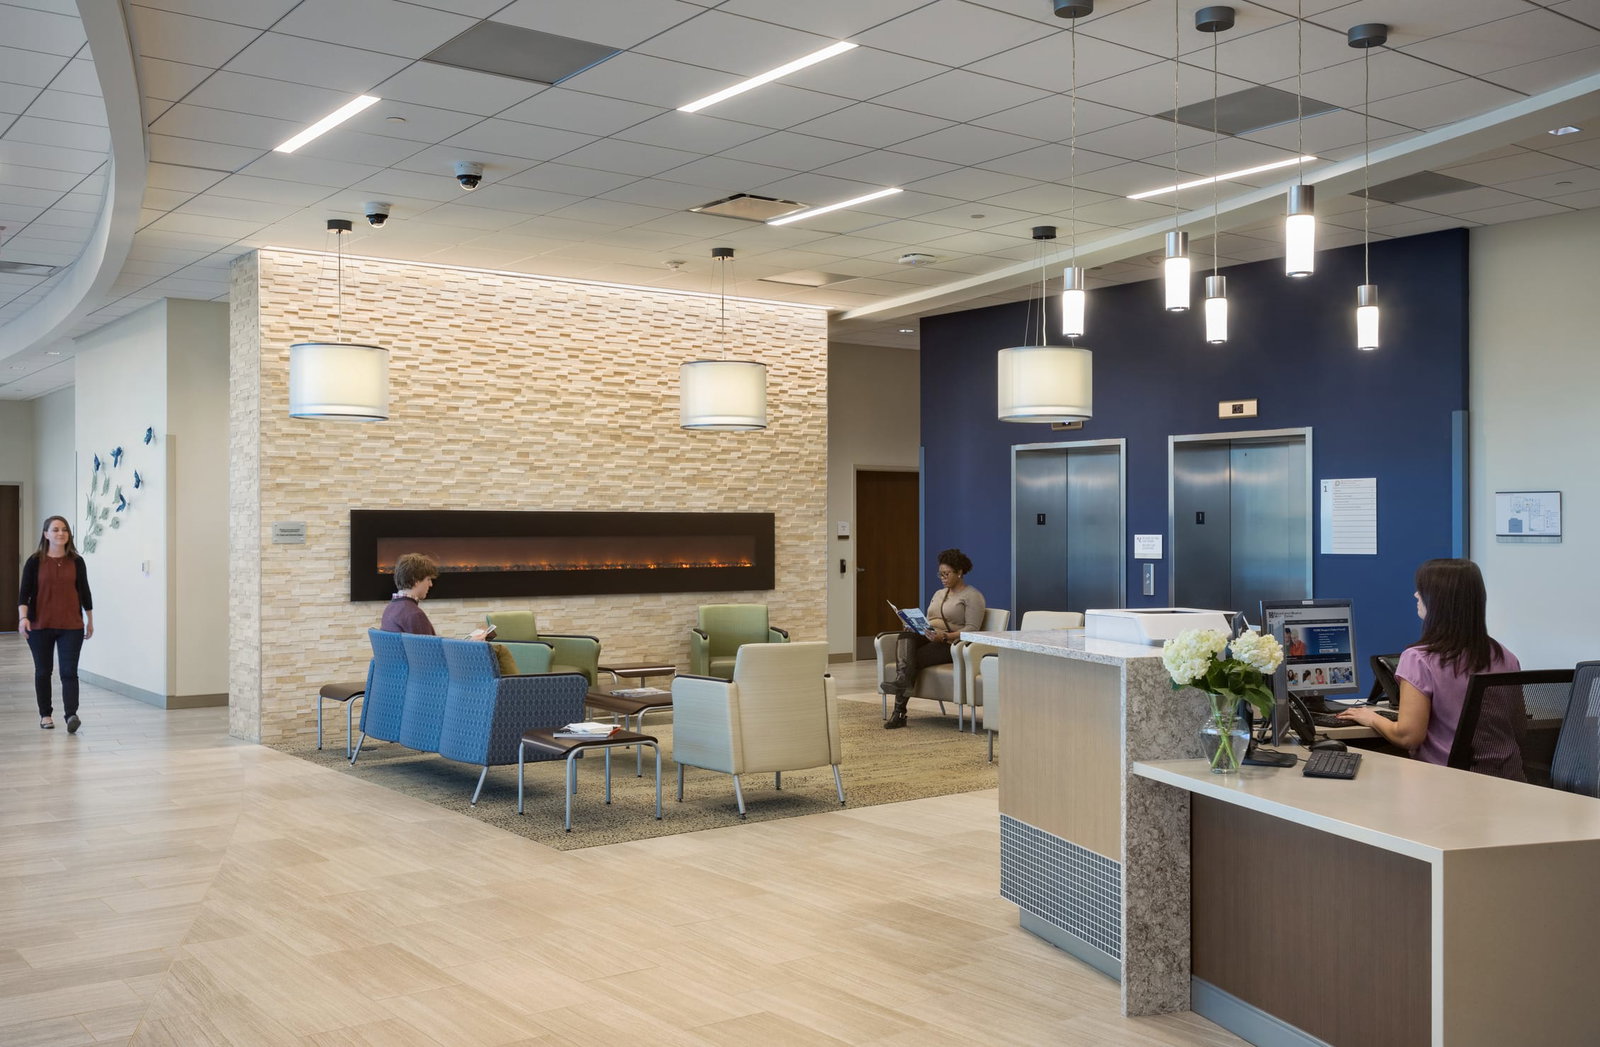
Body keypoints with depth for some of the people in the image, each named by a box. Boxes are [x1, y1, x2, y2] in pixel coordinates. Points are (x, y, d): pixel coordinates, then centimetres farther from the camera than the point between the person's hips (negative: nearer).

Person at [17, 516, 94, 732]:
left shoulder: (76, 562, 3)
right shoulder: (35, 562, -1)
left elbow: (84, 591, 10)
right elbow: (25, 592, -4)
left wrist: (90, 620, 14)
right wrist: (23, 617, -18)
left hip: (71, 626, 0)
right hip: (40, 626, 0)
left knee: (69, 672, -9)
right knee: (43, 671, 11)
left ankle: (71, 715, -18)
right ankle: (45, 714, 23)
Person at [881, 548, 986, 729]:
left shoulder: (972, 596, 0)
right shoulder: (939, 594, 26)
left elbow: (972, 629, -11)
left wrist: (945, 637, -24)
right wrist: (915, 625, 1)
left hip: (951, 644, -6)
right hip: (927, 639, 6)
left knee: (915, 659, -30)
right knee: (906, 635, -29)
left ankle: (899, 712, -35)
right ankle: (903, 681, -52)